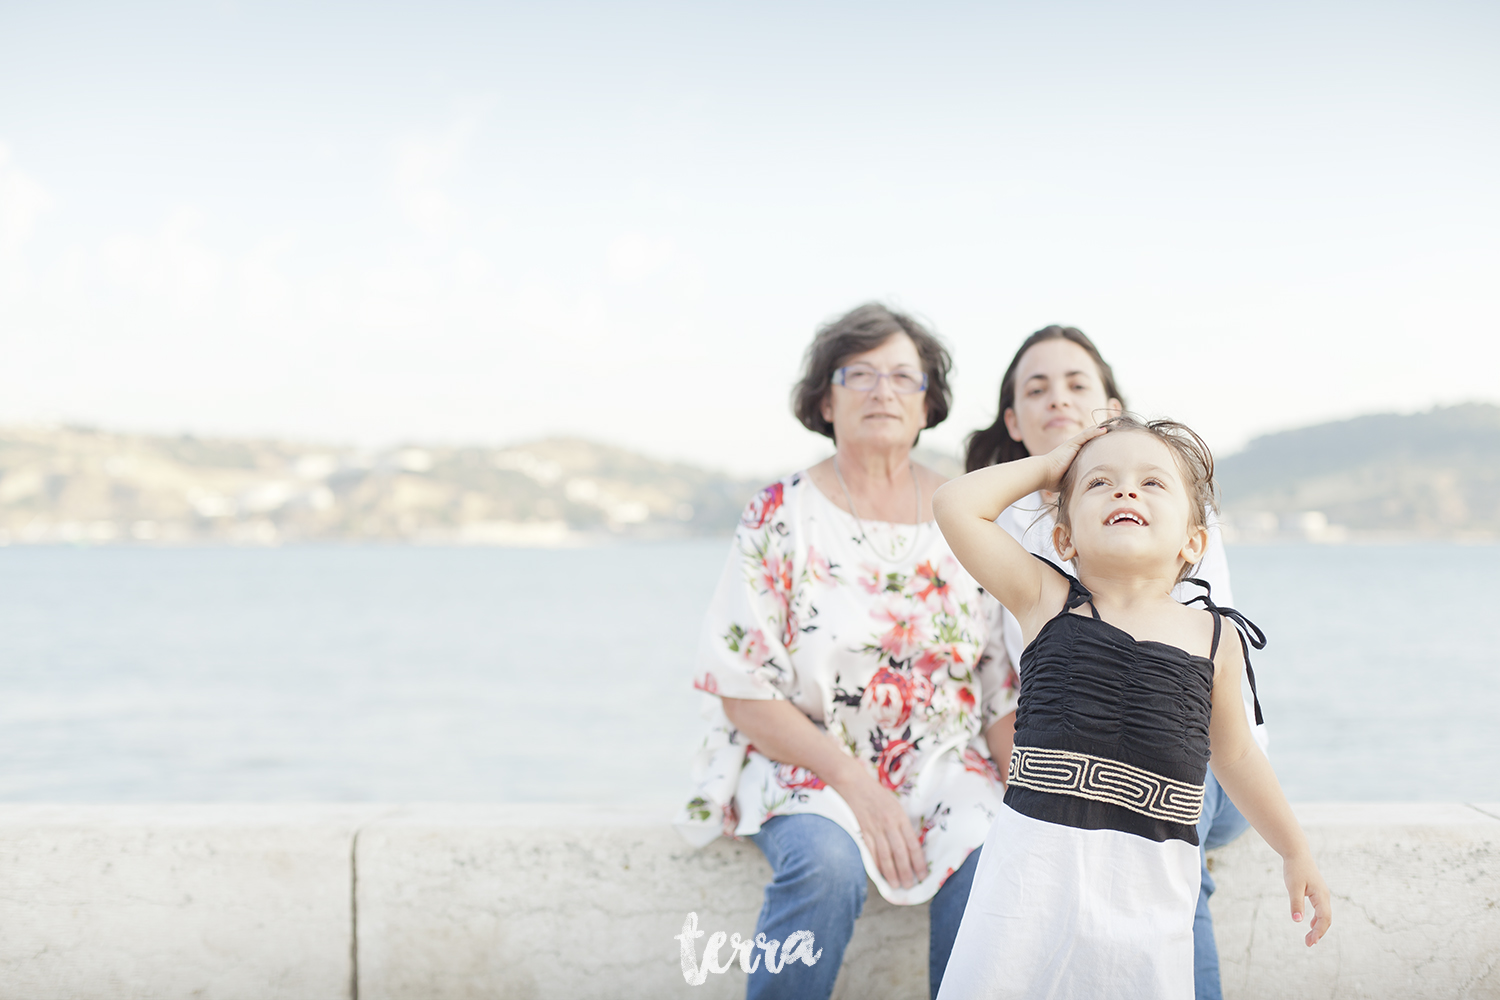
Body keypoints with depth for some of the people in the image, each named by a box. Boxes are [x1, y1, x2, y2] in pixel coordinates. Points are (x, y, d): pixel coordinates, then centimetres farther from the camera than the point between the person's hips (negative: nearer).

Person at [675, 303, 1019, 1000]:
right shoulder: (782, 516, -3)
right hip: (805, 762, -2)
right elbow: (742, 689, -6)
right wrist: (856, 785, -16)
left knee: (988, 860, -28)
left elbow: (1006, 679, 8)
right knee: (827, 863, -33)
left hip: (942, 761, 2)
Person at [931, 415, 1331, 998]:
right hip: (1036, 858, -1)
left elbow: (1234, 755, 22)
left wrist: (1295, 852, 29)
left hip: (1150, 888, 1)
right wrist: (1047, 467, 10)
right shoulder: (1046, 602, 4)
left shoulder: (1215, 638, 8)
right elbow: (956, 506, -4)